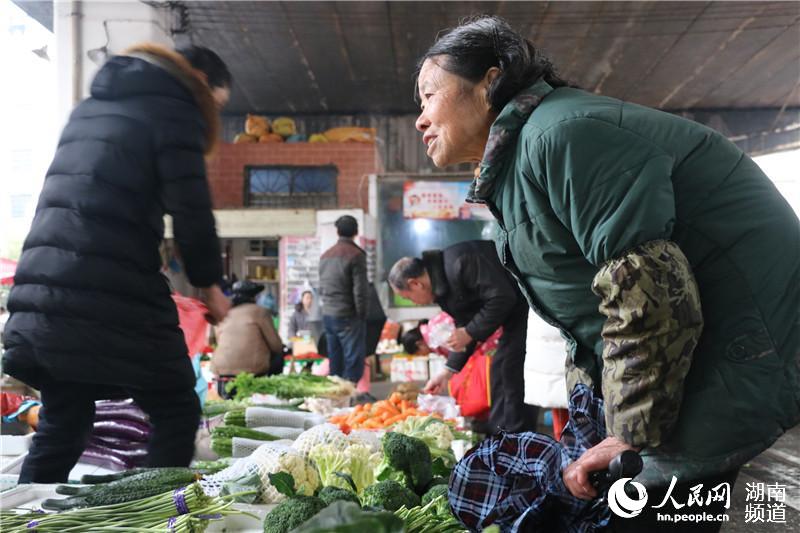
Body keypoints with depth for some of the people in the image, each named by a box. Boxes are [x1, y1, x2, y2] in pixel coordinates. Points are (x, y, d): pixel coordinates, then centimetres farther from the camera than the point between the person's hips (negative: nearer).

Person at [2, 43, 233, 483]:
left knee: (61, 425, 17)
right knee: (176, 413, 5)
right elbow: (190, 211, -8)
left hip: (42, 292, 8)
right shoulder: (173, 108, 0)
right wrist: (209, 284, 5)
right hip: (113, 301, -8)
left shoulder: (94, 104, 25)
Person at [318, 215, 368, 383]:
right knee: (354, 362, -4)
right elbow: (360, 290, -14)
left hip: (328, 314, 7)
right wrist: (362, 316, -6)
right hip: (348, 316, -7)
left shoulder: (325, 255, 11)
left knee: (335, 362, 13)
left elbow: (321, 288, 15)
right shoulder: (356, 255, -11)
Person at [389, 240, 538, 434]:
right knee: (499, 372, 13)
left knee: (512, 372, -13)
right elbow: (465, 327, 14)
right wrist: (448, 371, 12)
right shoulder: (441, 284, 7)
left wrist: (469, 333, -20)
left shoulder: (458, 264, -26)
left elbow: (502, 298, -28)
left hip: (527, 307, -10)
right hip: (515, 314, 10)